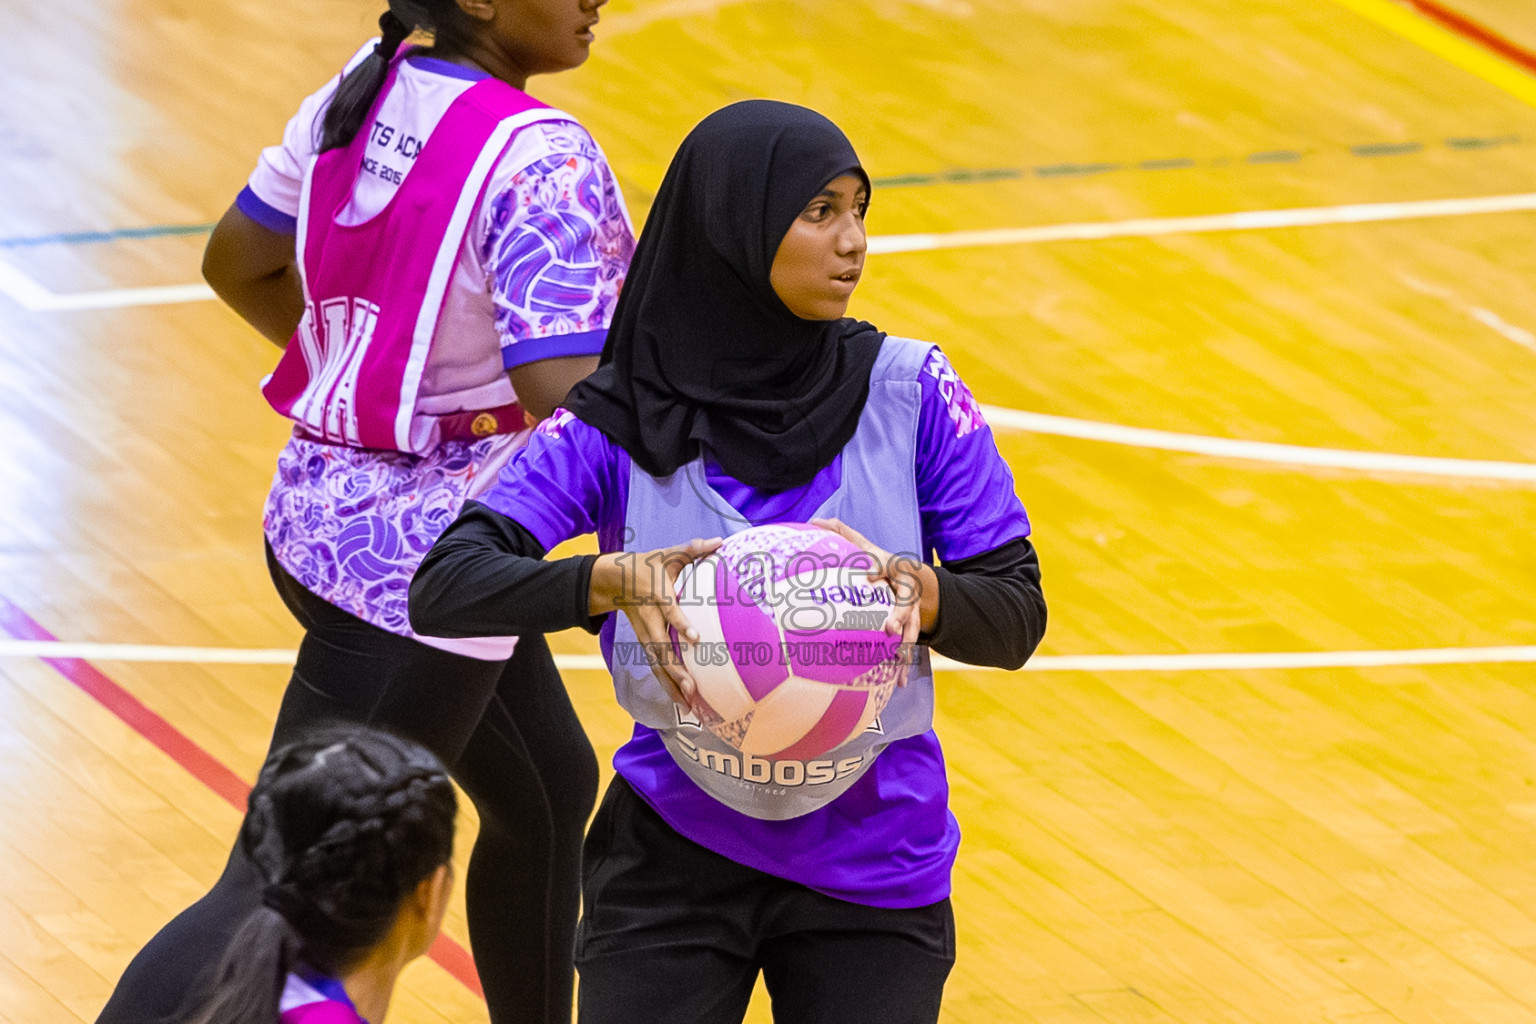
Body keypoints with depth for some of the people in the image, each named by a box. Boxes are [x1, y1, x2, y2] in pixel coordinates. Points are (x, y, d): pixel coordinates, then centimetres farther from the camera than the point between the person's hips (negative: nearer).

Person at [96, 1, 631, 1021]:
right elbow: (571, 397, -31)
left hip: (326, 508, 10)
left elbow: (237, 262, 15)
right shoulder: (540, 161, -23)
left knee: (550, 791, 26)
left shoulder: (362, 95, 2)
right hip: (420, 569, -10)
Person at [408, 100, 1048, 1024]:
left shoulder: (910, 397, -5)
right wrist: (612, 581, -35)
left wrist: (923, 593, -26)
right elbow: (443, 588, -18)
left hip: (872, 870, 1)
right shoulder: (626, 424, -9)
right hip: (672, 863, -1)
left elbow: (1018, 616, -4)